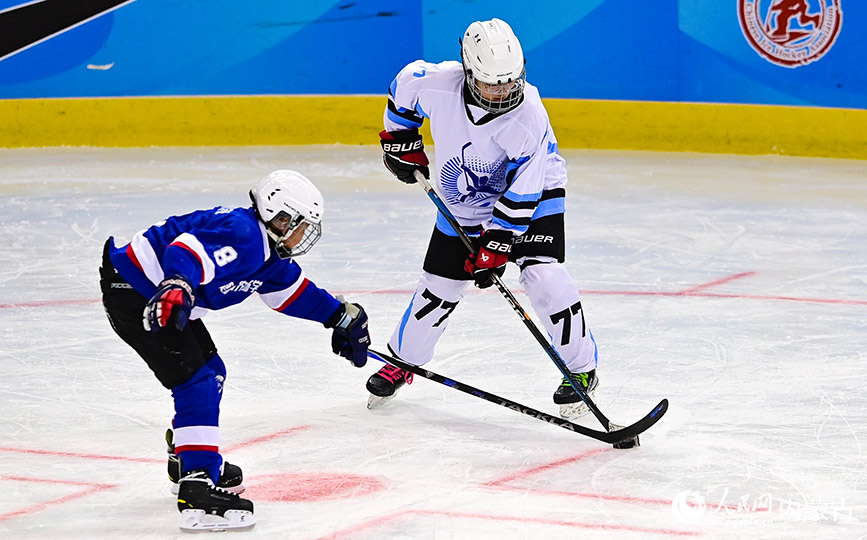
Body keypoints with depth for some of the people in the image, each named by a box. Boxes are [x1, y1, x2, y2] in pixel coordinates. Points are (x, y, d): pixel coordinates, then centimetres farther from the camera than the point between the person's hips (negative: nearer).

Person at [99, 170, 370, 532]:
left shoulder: (268, 251, 9)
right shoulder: (242, 235, -24)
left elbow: (292, 290, 26)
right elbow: (189, 249, -40)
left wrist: (340, 315, 30)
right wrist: (177, 287, -58)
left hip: (167, 296, 11)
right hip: (132, 293, -11)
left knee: (210, 371, 22)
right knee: (196, 380, -17)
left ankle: (187, 459, 41)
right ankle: (197, 488, -23)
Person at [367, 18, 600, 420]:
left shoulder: (530, 118, -33)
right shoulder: (437, 85, -26)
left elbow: (521, 195, -28)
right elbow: (404, 85, 0)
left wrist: (495, 247, -28)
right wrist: (400, 140, 4)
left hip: (533, 196, -3)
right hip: (462, 206, 3)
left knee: (543, 277, -22)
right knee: (437, 289, 7)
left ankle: (581, 371, -5)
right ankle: (401, 362, 31)